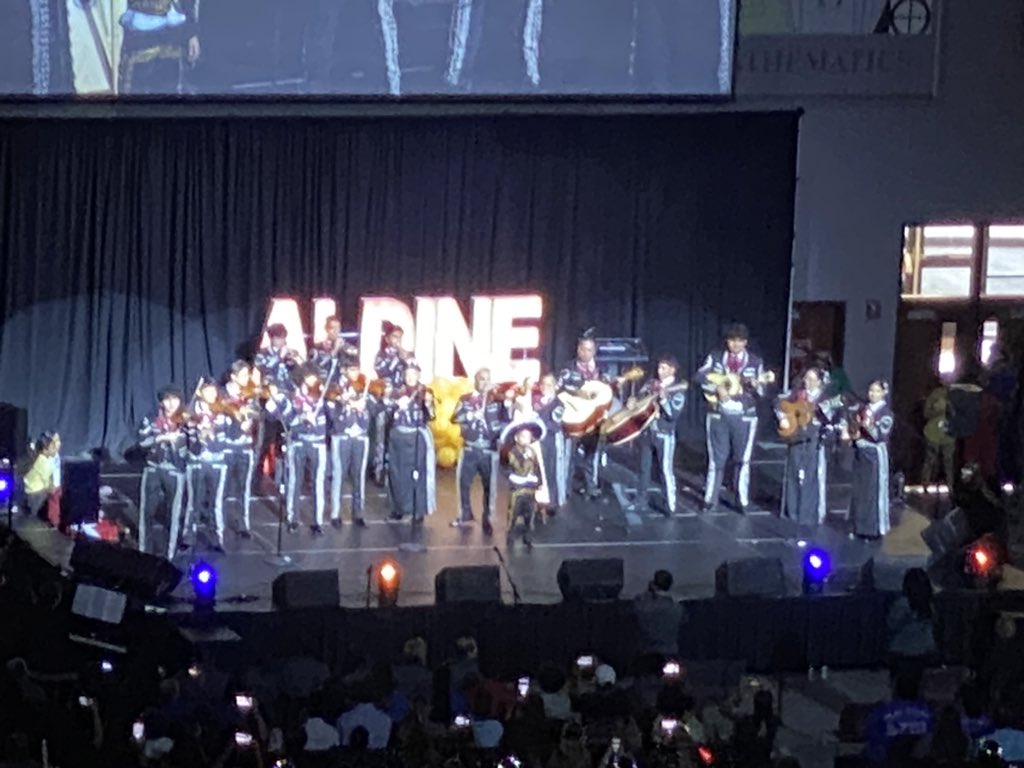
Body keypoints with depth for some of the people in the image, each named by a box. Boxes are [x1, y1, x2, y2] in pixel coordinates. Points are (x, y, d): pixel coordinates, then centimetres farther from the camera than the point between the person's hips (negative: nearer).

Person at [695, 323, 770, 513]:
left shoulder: (755, 362, 3)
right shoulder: (715, 357, 3)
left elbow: (761, 391, 1)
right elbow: (700, 376, -7)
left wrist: (756, 385, -22)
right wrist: (717, 388, -19)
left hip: (744, 416, 0)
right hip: (718, 415, 0)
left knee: (743, 459, 2)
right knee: (717, 458, 4)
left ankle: (743, 501, 9)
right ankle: (710, 499, 11)